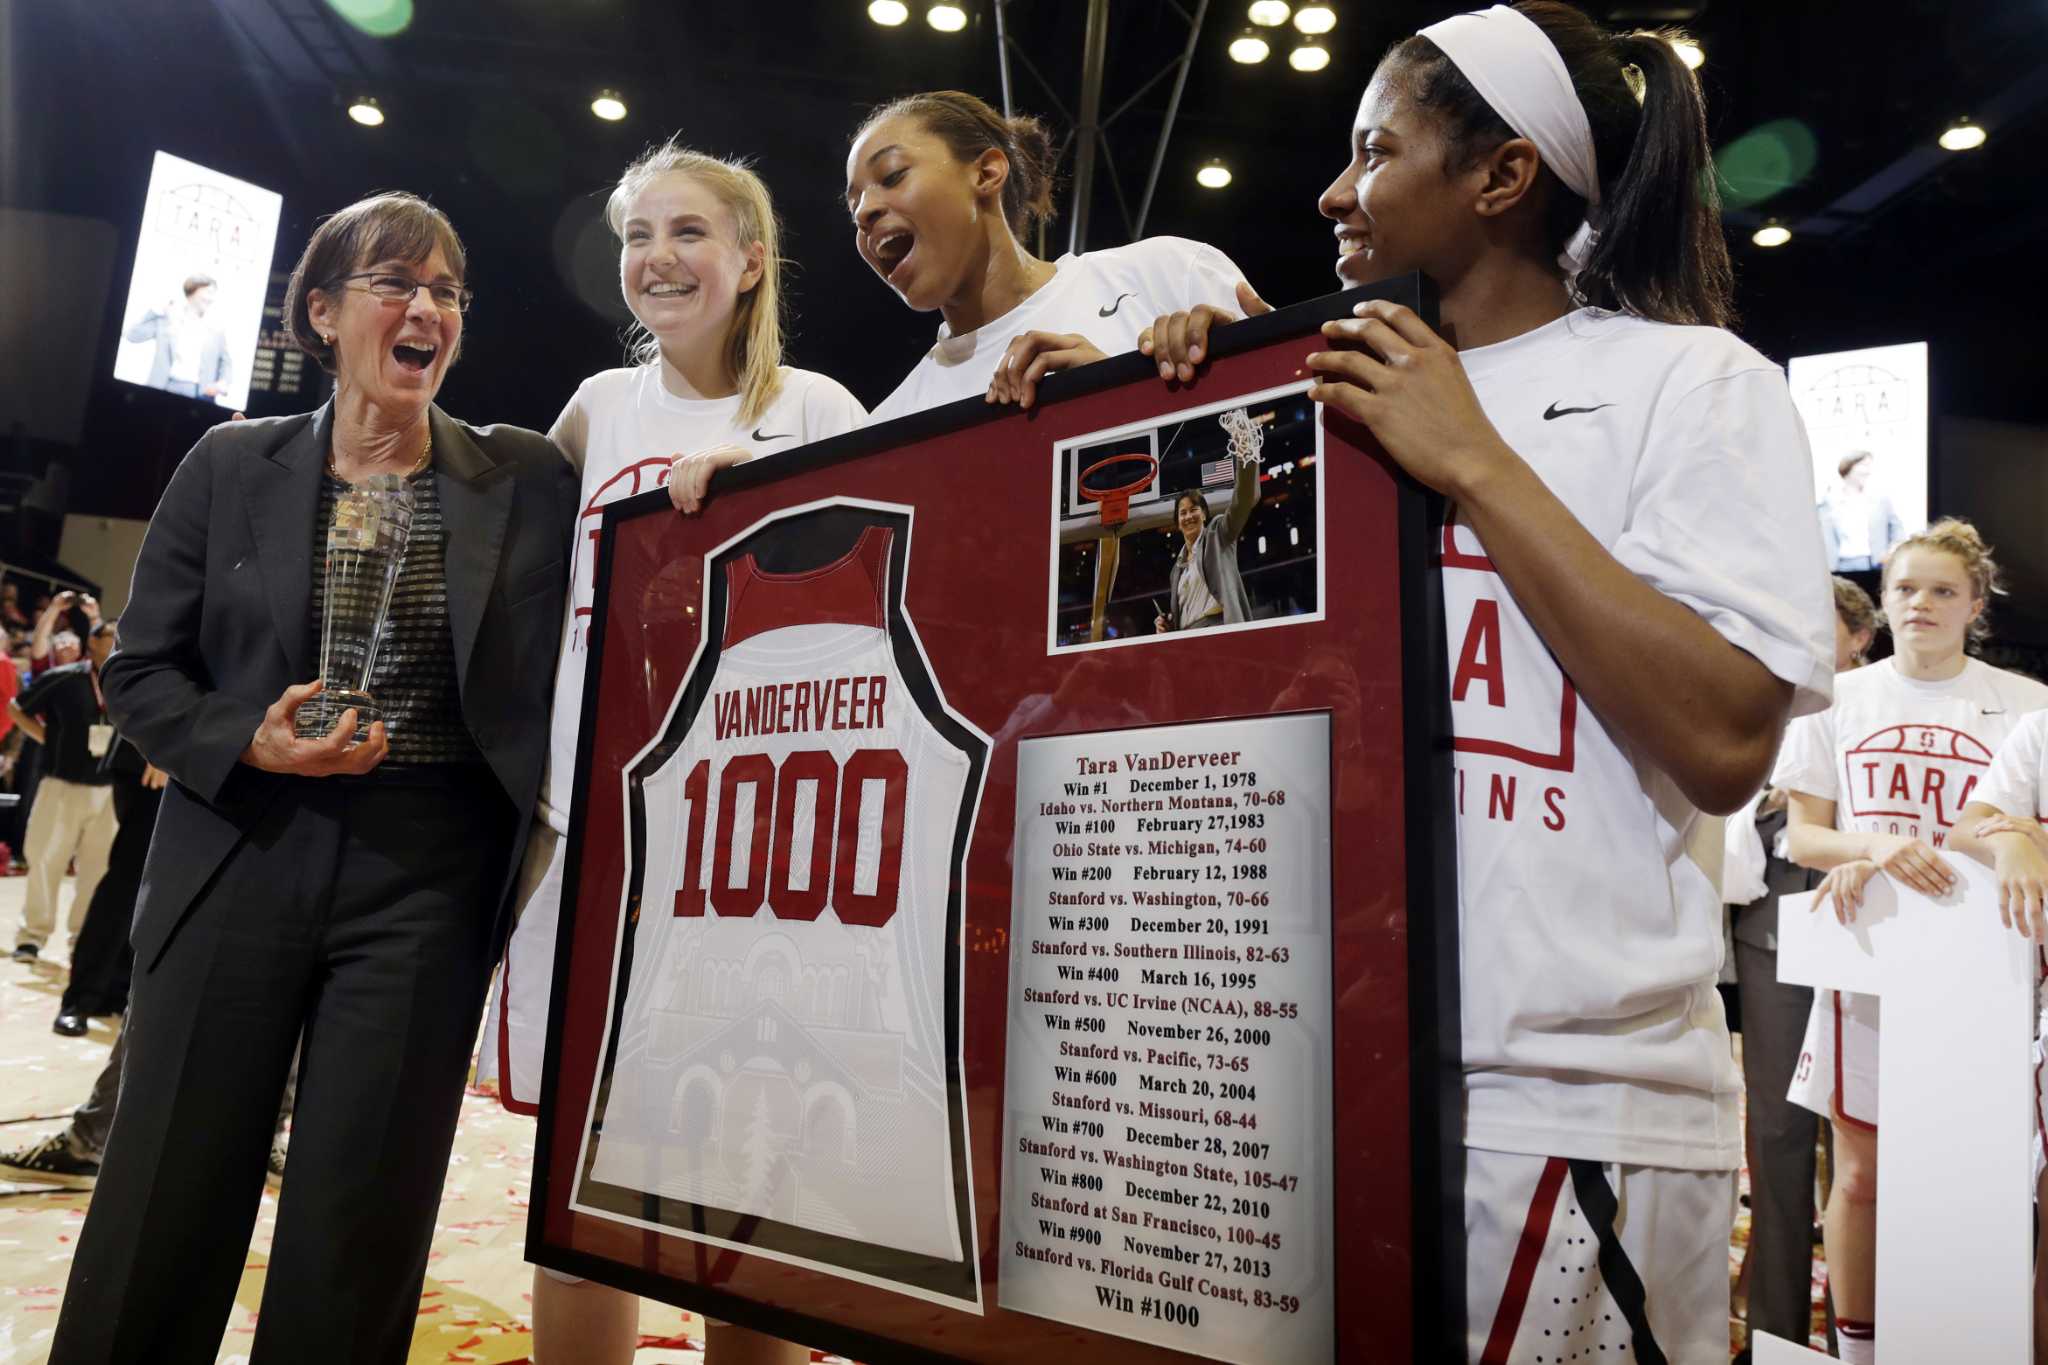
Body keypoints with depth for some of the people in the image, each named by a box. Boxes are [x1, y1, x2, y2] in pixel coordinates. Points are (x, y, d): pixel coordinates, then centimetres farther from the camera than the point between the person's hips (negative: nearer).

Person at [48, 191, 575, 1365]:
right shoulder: (231, 465, 5)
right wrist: (252, 741, -12)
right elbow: (141, 673, 7)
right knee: (163, 1208, 10)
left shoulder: (528, 480, 2)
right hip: (240, 863, 1)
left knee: (360, 1230, 8)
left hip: (426, 881, -1)